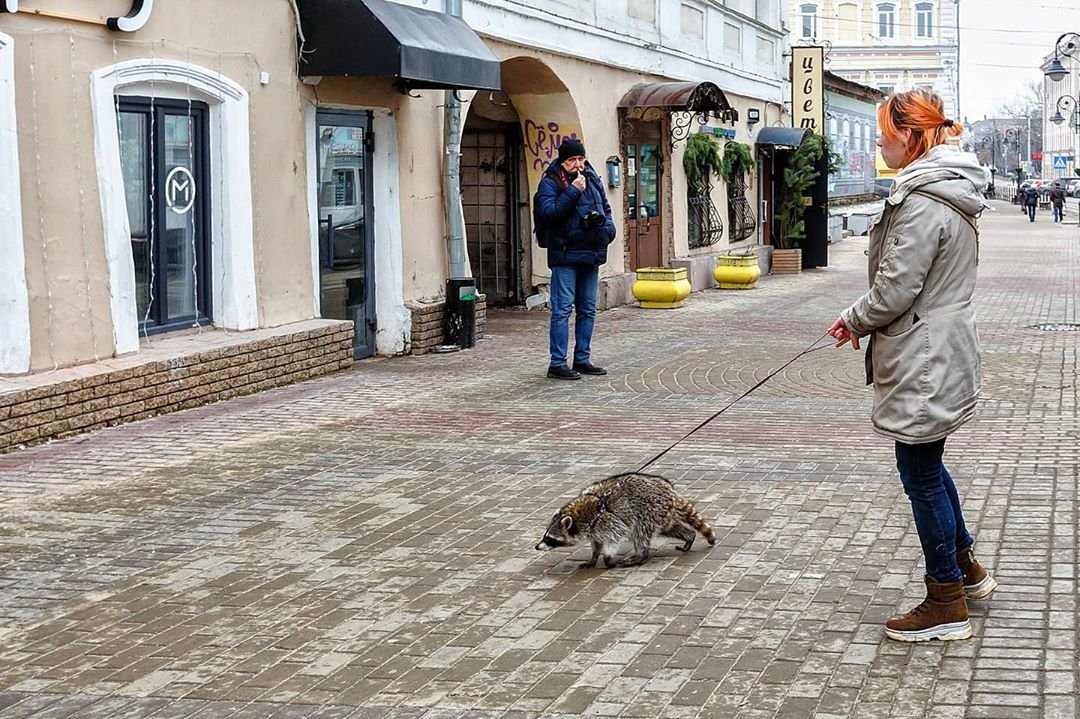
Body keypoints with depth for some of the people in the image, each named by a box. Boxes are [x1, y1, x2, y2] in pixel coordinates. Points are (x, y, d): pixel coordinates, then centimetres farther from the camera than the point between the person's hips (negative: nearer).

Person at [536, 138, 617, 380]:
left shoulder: (592, 179, 13)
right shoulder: (550, 182, -6)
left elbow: (606, 208, 22)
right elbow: (548, 212, -19)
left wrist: (608, 229, 3)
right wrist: (573, 192, -21)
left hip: (591, 254, 7)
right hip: (565, 255, -7)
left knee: (587, 310, 12)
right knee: (562, 309, -7)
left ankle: (582, 359, 21)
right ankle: (557, 363, -4)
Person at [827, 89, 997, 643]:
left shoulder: (922, 201, -23)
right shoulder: (950, 191, 10)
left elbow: (896, 288, -23)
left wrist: (855, 321, -4)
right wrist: (864, 319, 9)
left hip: (924, 362, -10)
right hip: (944, 351, 10)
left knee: (921, 477, 1)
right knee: (927, 467, 24)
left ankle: (947, 607, 11)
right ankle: (966, 568, 38)